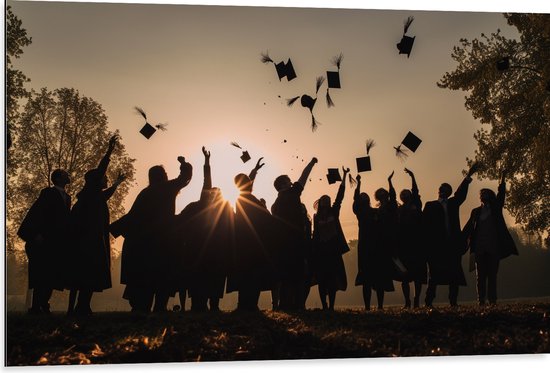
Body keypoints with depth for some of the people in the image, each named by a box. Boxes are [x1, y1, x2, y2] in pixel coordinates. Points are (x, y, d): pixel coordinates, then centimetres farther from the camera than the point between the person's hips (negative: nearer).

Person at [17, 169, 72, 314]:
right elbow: (36, 212, -9)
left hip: (58, 244, 7)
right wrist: (37, 234, -19)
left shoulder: (66, 197, 19)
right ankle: (36, 308, -8)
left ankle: (43, 306, 4)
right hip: (45, 242, -7)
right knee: (42, 276, -9)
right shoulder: (48, 193, -1)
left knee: (52, 277, 2)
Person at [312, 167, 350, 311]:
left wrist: (344, 176, -4)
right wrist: (314, 252, -5)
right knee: (323, 278, -2)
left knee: (333, 277, -2)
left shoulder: (334, 212, 10)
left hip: (333, 248, 1)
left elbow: (340, 195, 2)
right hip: (321, 250, -1)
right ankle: (324, 306, 2)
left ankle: (331, 306, 0)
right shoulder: (316, 217, 7)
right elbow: (315, 234, 3)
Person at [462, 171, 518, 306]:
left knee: (492, 274, 0)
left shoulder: (496, 208, 11)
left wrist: (502, 180, -12)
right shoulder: (476, 211, 13)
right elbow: (468, 228, 8)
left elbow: (501, 195, -3)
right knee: (480, 274, 0)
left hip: (494, 246, -1)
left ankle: (492, 300, 0)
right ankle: (481, 300, 1)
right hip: (480, 247, 1)